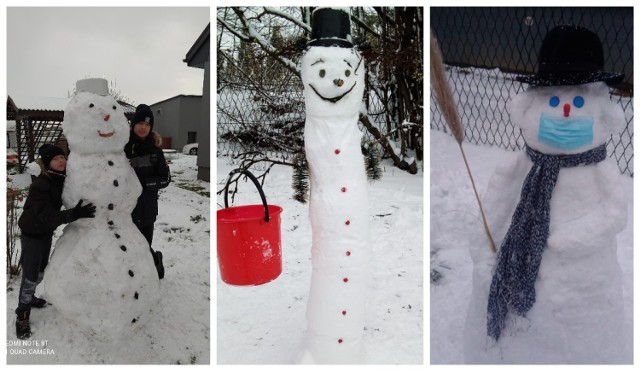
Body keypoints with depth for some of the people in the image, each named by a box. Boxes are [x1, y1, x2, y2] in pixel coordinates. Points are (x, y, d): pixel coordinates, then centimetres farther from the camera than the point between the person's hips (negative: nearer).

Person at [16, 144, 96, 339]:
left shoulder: (63, 179, -10)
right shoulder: (40, 185, -30)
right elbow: (47, 216, -37)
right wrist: (74, 214, -47)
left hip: (47, 231, 7)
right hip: (32, 233, -7)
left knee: (40, 271, 22)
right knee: (31, 275, 1)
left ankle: (29, 297, 46)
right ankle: (22, 314, 18)